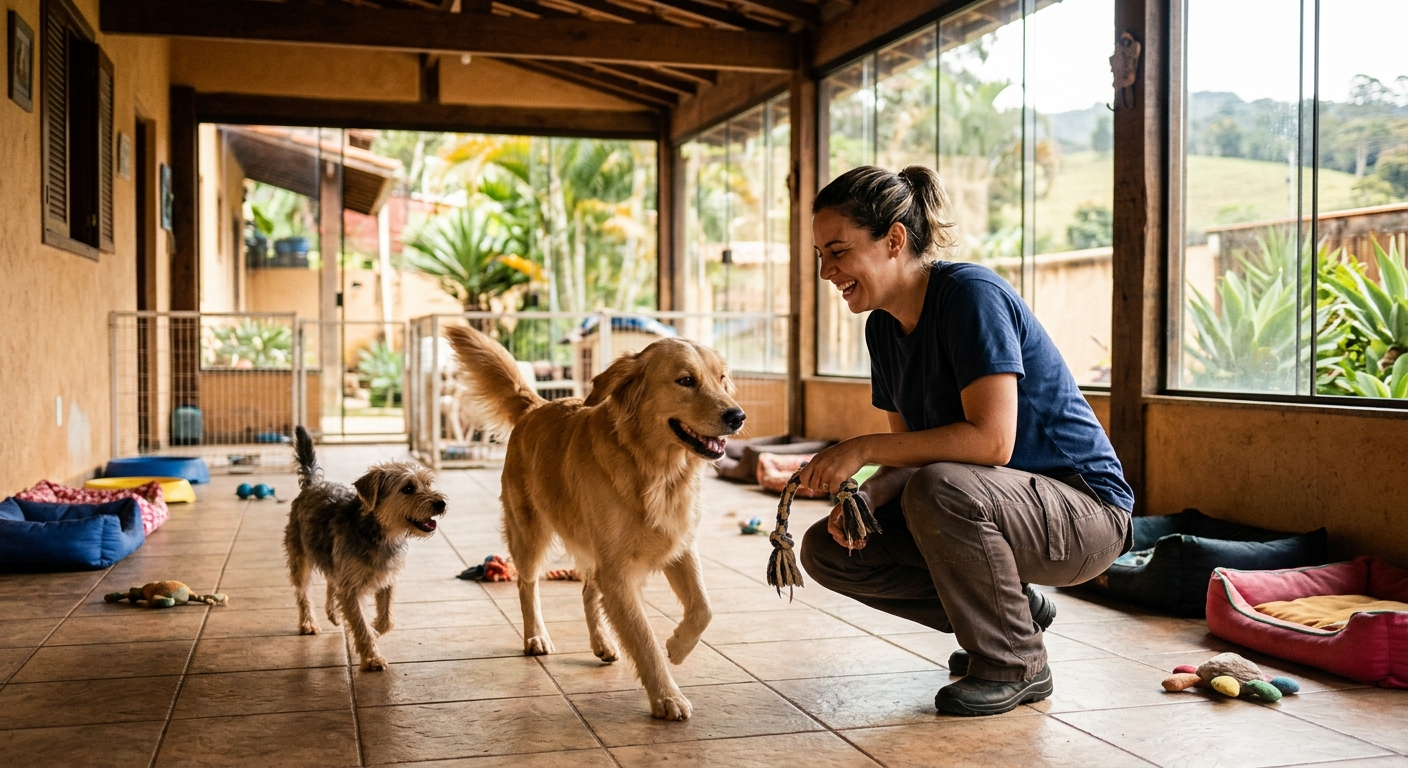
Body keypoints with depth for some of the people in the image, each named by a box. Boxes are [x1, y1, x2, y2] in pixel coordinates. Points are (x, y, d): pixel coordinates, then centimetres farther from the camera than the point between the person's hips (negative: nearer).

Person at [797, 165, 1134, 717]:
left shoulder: (971, 295, -22)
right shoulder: (884, 327, 4)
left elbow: (991, 441, -31)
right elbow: (912, 450, 6)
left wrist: (864, 448, -27)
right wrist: (861, 497, -14)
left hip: (1083, 511, -8)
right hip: (983, 507, 8)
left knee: (939, 488, -37)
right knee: (827, 551, -1)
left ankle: (1016, 663, -12)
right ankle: (1015, 609, 10)